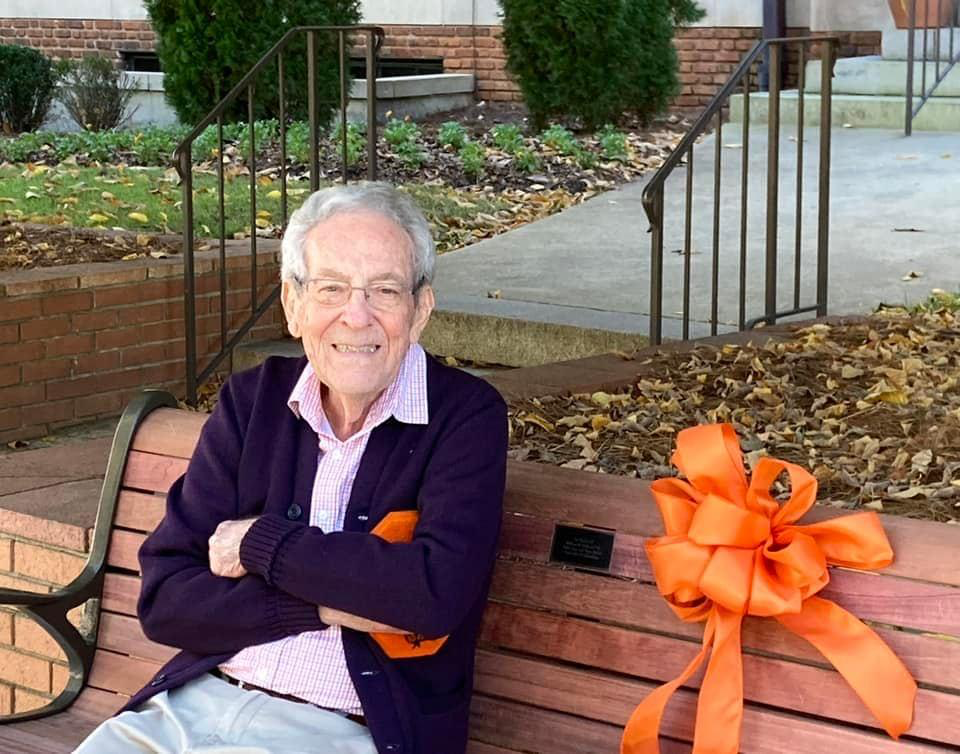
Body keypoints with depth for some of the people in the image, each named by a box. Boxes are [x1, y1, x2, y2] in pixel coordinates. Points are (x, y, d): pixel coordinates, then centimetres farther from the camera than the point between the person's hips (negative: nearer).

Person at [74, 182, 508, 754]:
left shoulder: (467, 416, -5)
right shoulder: (252, 400, 7)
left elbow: (438, 591, -20)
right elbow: (164, 600, 2)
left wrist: (260, 542, -10)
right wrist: (325, 606, -12)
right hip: (196, 702, 4)